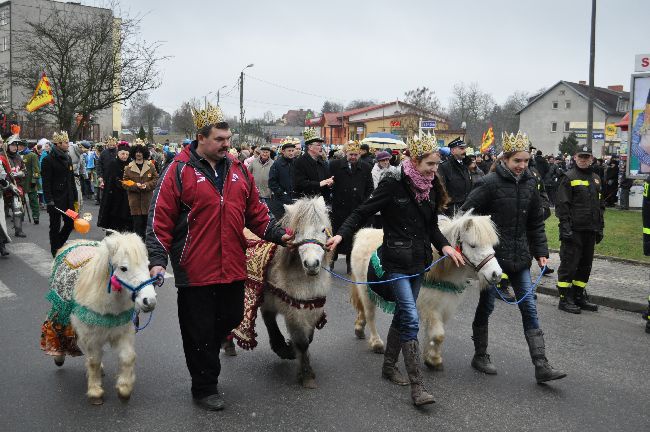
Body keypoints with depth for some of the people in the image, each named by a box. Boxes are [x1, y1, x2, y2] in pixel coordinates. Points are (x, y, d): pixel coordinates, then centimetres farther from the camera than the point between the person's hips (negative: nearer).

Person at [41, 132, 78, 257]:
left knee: (70, 223, 8)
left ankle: (59, 245, 28)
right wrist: (49, 200, -20)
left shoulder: (68, 158, 12)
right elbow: (46, 182, -14)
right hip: (55, 199, -7)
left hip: (68, 198, 7)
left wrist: (75, 197, 13)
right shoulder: (48, 160, -10)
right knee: (55, 226, 3)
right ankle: (55, 251, 14)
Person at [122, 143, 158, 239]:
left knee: (146, 222, 6)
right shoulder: (128, 167, 4)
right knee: (137, 222, -3)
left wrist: (147, 185, -10)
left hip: (147, 199, 1)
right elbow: (124, 182, 4)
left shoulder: (151, 166, 5)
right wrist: (135, 185, -13)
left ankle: (144, 241, 19)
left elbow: (156, 179, 5)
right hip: (134, 198, -1)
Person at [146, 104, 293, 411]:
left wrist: (277, 234, 2)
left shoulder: (238, 170, 9)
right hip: (195, 270, -5)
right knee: (199, 330, 6)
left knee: (231, 319, 17)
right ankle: (204, 388, 23)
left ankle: (204, 359, 42)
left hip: (232, 268, 5)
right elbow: (160, 218, -8)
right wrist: (158, 259, -14)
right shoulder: (179, 171, -7)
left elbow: (256, 211, 14)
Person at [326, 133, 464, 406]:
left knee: (402, 315, 17)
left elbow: (432, 226, 13)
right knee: (411, 319, -11)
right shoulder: (393, 184, -13)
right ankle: (417, 386, -6)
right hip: (397, 262, -7)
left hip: (419, 260, 7)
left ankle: (389, 366, 34)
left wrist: (445, 246, -3)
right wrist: (341, 235, -24)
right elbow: (363, 212, -11)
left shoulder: (431, 188, 7)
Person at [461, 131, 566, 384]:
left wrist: (541, 252, 6)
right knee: (486, 305, 8)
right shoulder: (491, 182, -12)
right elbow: (466, 214, -10)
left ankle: (541, 367, 5)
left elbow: (536, 222, 12)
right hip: (493, 255, -5)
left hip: (520, 257, 5)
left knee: (529, 308, 3)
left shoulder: (529, 183, 5)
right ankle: (480, 356, 25)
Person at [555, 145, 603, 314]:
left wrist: (600, 228, 16)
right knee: (569, 263, -4)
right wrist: (565, 227, -18)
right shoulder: (569, 177, -5)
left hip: (590, 230, 7)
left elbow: (600, 205, 21)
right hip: (573, 229, -7)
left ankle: (579, 295, 25)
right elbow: (562, 205, -11)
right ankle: (565, 299, 3)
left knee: (586, 264, 13)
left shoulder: (596, 179, 16)